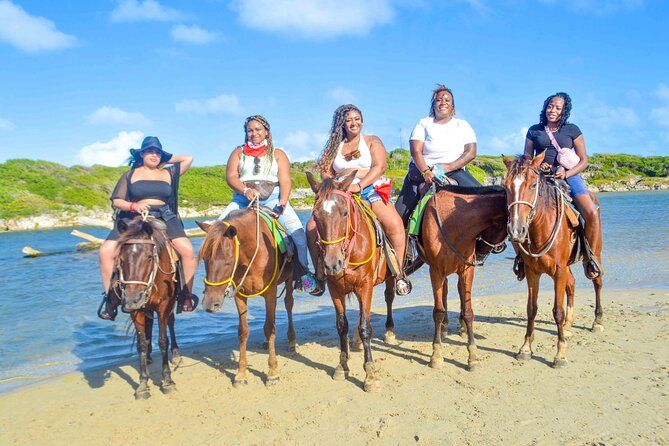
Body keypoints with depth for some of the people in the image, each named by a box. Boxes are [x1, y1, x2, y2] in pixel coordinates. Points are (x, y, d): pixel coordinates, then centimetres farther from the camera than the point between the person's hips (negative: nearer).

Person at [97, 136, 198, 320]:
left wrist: (166, 160, 21)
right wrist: (133, 206, -13)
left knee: (187, 250, -26)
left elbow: (188, 158, 21)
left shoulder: (169, 173, 19)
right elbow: (116, 201, 8)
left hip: (164, 218, 0)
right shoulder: (130, 175, 15)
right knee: (106, 251, -22)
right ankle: (110, 297, -7)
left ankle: (186, 294, -10)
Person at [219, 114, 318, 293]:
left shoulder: (278, 154, 15)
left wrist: (282, 203, -15)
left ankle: (304, 273, -5)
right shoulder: (239, 152, 18)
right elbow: (231, 176, 3)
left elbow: (285, 181, 3)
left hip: (272, 199, -1)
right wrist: (246, 190, -17)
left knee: (298, 232, -21)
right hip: (243, 199, 1)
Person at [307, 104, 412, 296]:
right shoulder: (335, 146, 19)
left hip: (371, 189, -3)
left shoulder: (372, 141, 11)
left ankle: (399, 274, -18)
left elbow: (379, 167, -4)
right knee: (312, 226, -16)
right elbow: (325, 172, 14)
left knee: (394, 224, -29)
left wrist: (359, 185, -18)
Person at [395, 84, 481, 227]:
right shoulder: (423, 124, 8)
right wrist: (426, 172, -24)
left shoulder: (462, 125, 11)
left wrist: (448, 167, -16)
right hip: (422, 170, -1)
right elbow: (416, 151, -6)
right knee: (399, 215, -15)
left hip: (454, 171, 1)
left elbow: (471, 152, -1)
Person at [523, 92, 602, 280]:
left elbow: (583, 160, 6)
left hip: (569, 176, 0)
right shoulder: (534, 130, 12)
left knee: (592, 214, -23)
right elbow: (526, 158, 13)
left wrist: (566, 173, -12)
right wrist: (536, 166, -10)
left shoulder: (572, 130, 10)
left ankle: (589, 257, -3)